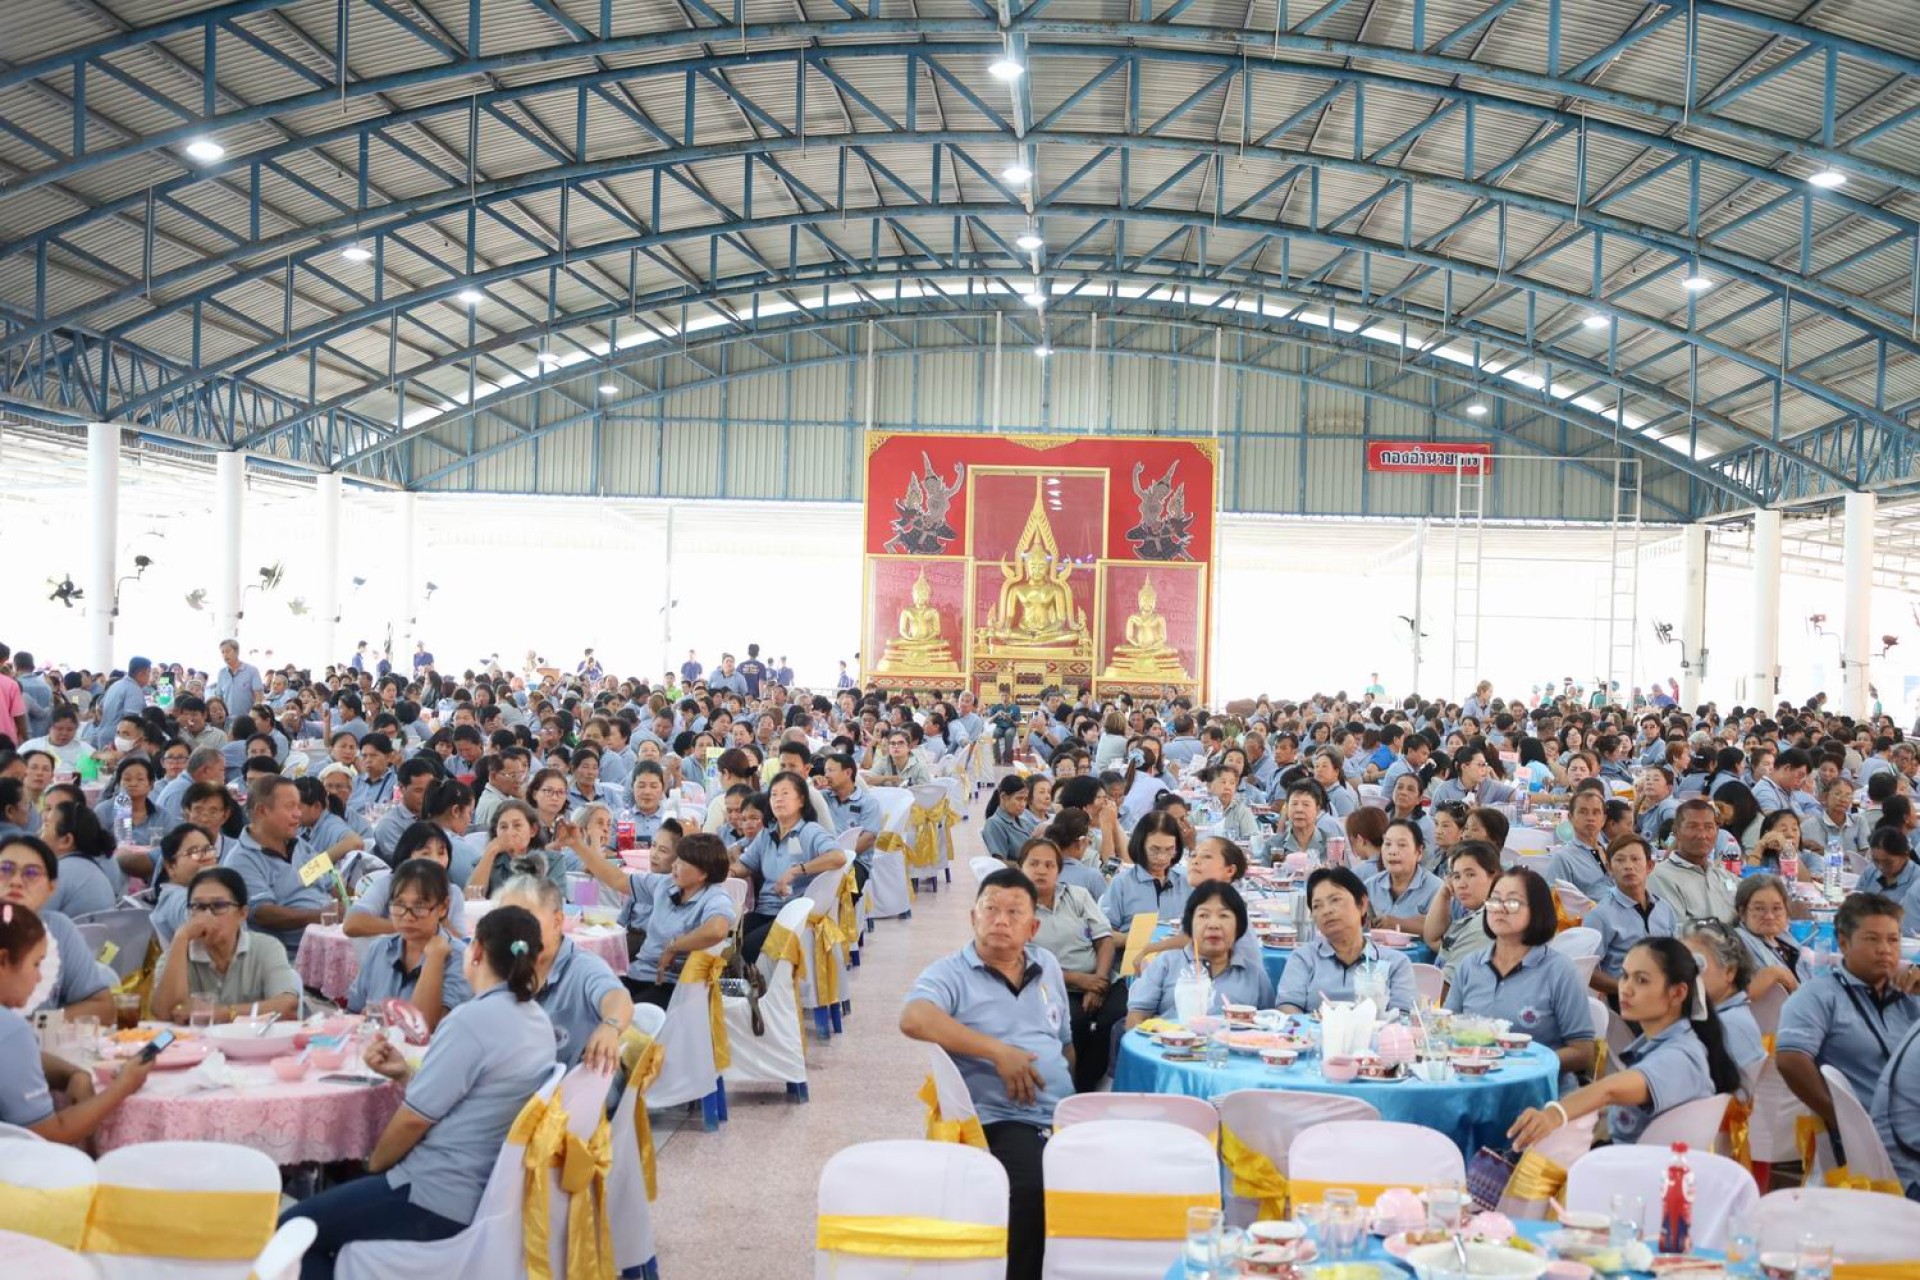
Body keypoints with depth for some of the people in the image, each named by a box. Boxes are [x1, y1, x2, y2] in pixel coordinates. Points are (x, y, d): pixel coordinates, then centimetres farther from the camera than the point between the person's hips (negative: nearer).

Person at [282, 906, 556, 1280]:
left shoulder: (474, 1019, -20)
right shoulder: (538, 1023, 7)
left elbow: (415, 1118, -16)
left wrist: (373, 1165, 1)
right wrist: (406, 1074, 6)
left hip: (439, 1200, -9)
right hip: (483, 1192, 9)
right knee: (328, 1209, 26)